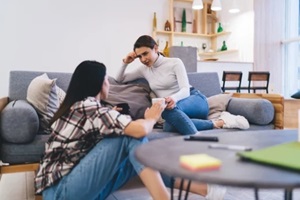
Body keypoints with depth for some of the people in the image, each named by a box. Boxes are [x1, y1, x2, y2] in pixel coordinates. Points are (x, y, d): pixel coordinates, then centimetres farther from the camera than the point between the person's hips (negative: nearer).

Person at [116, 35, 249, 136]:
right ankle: (219, 122, -32)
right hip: (174, 107, 4)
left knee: (168, 108, -40)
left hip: (195, 100, -4)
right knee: (169, 127, -38)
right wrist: (125, 63, 1)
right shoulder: (144, 70, 11)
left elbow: (185, 90, -15)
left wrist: (174, 98, -38)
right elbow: (119, 80, 19)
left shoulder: (175, 62, -4)